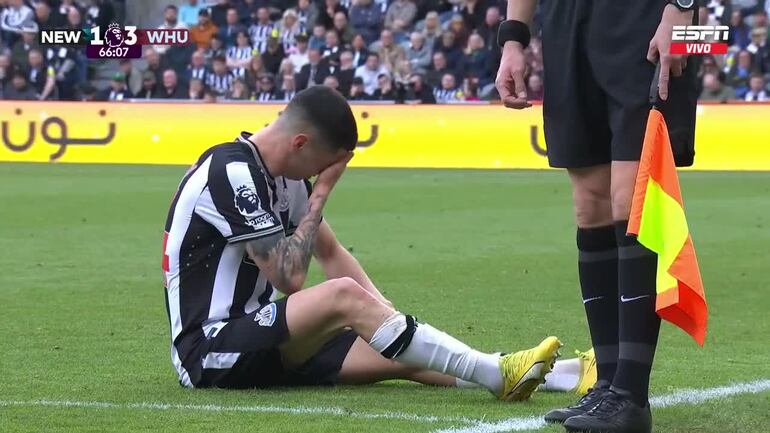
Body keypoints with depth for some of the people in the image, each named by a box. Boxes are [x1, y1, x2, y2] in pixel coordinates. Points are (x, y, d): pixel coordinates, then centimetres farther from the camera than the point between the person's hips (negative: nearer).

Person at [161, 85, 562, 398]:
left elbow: (331, 253, 18)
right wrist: (320, 196, -9)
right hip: (210, 349, -10)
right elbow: (289, 276, -20)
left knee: (401, 357, -6)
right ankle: (494, 374, -30)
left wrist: (385, 313, 3)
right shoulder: (232, 172, -18)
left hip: (259, 340, 10)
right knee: (342, 294, -28)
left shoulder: (284, 177, 12)